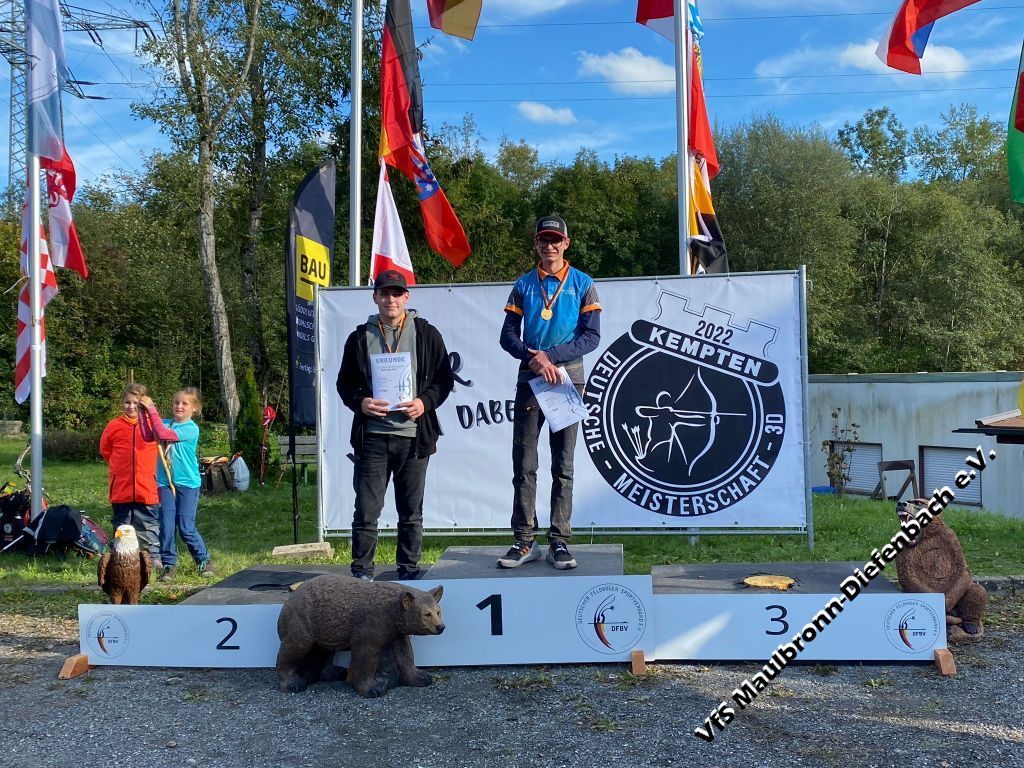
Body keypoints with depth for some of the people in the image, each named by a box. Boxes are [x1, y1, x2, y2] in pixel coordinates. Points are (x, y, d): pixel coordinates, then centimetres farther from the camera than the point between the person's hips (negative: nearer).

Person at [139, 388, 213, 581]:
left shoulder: (191, 429, -10)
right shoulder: (166, 423, 7)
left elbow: (164, 434, -21)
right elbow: (148, 436, -8)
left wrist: (152, 409, -17)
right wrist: (145, 413, -14)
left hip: (187, 483, -4)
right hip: (165, 482, 4)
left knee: (186, 528, -1)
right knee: (166, 527, 3)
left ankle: (204, 561, 16)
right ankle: (168, 564, 15)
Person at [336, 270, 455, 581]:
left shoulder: (426, 334, 6)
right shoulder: (360, 337, 9)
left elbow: (445, 378, 7)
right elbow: (344, 382, 12)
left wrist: (425, 402, -10)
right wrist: (360, 402, -8)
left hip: (413, 435, 0)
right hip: (372, 435, 0)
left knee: (411, 513, 9)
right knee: (366, 511, 0)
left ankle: (409, 572, 22)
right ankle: (362, 573, 13)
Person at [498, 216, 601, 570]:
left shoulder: (582, 284, 5)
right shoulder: (523, 285, 11)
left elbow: (592, 336, -2)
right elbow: (508, 335, 5)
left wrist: (550, 355, -14)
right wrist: (535, 358, -14)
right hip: (530, 381, 2)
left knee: (563, 466, 2)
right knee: (524, 464, 0)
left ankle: (559, 542, 7)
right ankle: (524, 541, 7)